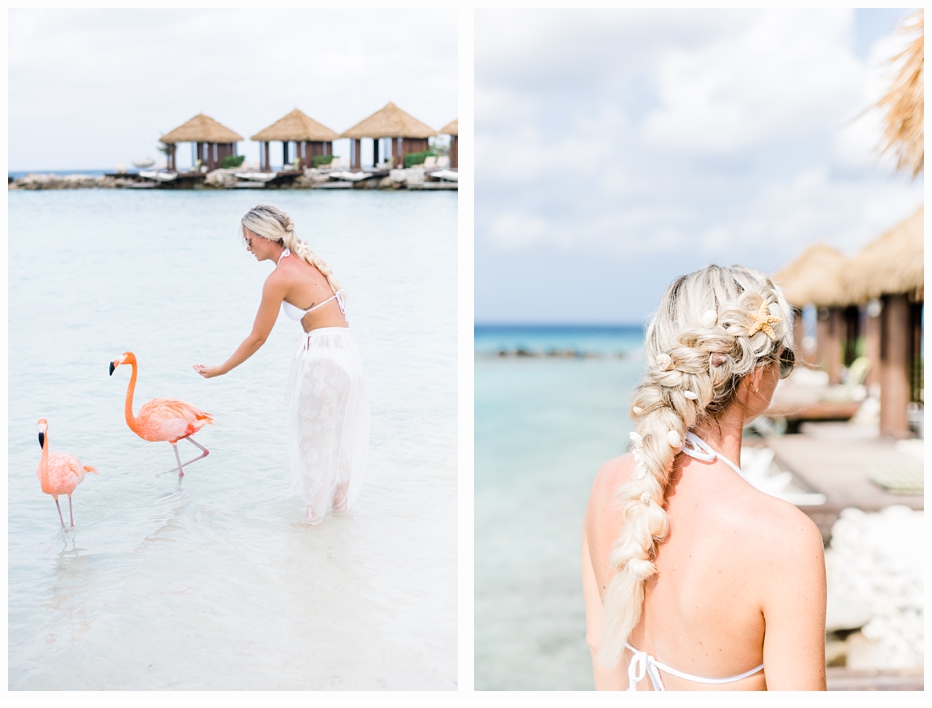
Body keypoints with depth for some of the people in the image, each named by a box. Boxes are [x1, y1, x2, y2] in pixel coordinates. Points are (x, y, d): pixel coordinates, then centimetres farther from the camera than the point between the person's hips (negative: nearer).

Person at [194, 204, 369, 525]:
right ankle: (340, 501, 34)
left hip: (320, 356, -8)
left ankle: (315, 511, 21)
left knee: (314, 437, 8)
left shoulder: (279, 277, -12)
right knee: (339, 433, 21)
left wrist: (219, 370, 3)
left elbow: (257, 338, -8)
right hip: (348, 350, 8)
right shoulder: (308, 260, 11)